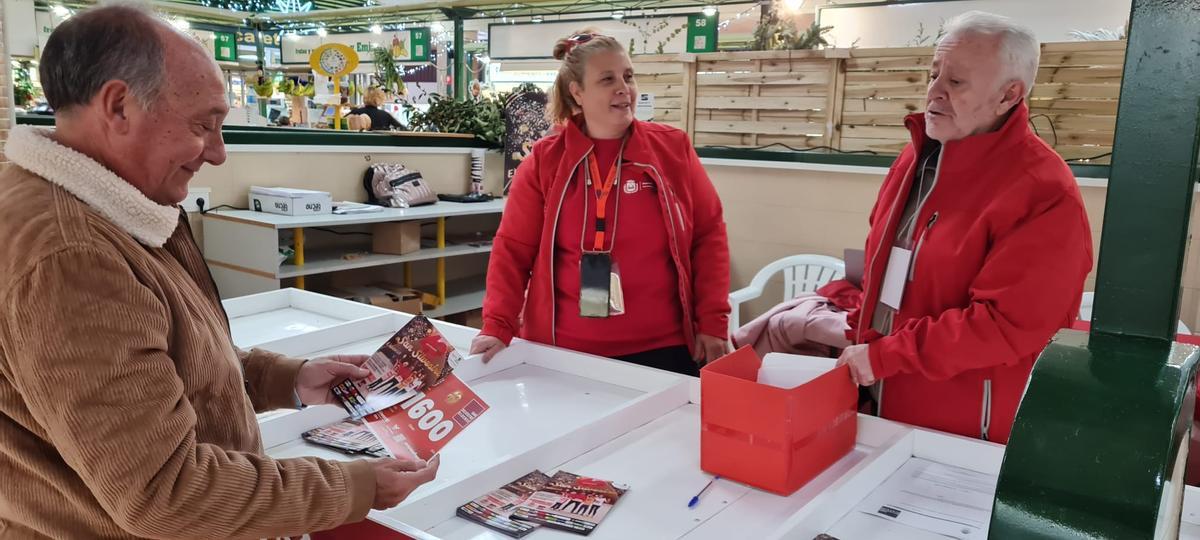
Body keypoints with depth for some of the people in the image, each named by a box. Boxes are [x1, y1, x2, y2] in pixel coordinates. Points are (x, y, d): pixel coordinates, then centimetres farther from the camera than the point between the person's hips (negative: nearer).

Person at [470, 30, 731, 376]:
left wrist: (713, 322, -1)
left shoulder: (673, 147, 0)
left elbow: (708, 234, 4)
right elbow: (513, 249, 1)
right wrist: (498, 327, -9)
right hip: (565, 351, 0)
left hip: (661, 348, 1)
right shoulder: (544, 160, -1)